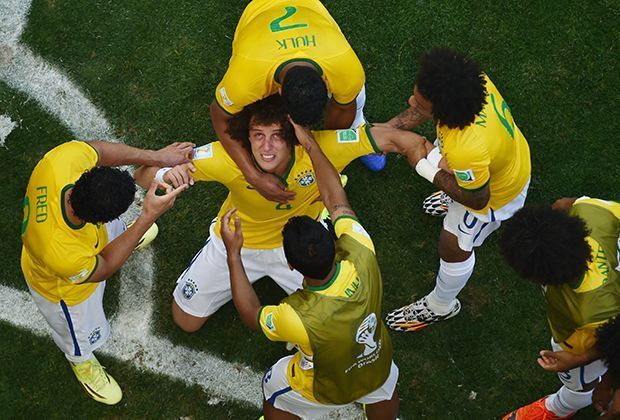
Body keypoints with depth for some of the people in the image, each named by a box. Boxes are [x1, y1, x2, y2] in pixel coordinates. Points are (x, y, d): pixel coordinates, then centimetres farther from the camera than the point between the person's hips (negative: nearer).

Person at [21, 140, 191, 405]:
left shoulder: (62, 159, -44)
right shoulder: (64, 257, -52)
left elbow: (98, 149, -21)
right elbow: (104, 268, -28)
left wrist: (158, 156, -30)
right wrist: (149, 217, -34)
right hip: (66, 288, -4)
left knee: (115, 229, 39)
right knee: (79, 335, 31)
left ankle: (124, 236, 76)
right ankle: (80, 361, 66)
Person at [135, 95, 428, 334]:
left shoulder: (317, 150, -38)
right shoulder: (229, 157, -37)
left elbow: (393, 139, -31)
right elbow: (143, 174, -32)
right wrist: (167, 174, -54)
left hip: (299, 241, 0)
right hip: (237, 244, 1)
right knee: (186, 322, 10)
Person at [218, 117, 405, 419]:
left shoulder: (297, 318, -47)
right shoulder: (362, 259, -39)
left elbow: (252, 315, -23)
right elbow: (335, 199, -23)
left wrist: (233, 254, -26)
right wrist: (310, 143, -23)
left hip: (328, 391, -3)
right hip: (378, 370, 3)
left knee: (274, 389, 30)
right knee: (384, 388, 39)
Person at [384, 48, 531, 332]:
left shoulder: (466, 151, -51)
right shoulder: (467, 79, -33)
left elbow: (477, 199, -28)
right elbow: (421, 112, -9)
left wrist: (430, 172, -24)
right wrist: (392, 127, -18)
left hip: (494, 193, -7)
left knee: (454, 247, 17)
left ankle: (440, 307, 48)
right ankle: (453, 200, 74)